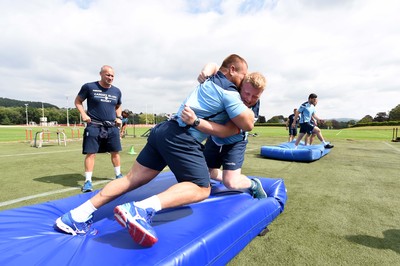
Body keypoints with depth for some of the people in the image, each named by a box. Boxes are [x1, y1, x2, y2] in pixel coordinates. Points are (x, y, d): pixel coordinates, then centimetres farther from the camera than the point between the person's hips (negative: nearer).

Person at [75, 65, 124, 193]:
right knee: (91, 153, -3)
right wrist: (83, 114, -9)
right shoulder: (89, 87, -3)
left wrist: (119, 117, 7)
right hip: (94, 126, -4)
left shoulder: (117, 91, 9)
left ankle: (118, 175, 27)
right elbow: (78, 101, 6)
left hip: (112, 127, 4)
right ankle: (88, 181, 6)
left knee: (115, 152, 10)